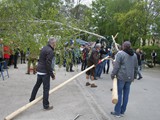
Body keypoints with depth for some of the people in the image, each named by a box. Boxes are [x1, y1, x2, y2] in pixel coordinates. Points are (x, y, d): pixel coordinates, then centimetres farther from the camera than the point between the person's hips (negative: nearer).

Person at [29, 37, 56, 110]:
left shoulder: (44, 48, 10)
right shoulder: (50, 51, -19)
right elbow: (48, 64, -22)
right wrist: (52, 75, -16)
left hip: (39, 70, 9)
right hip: (45, 72, -9)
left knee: (37, 85, 23)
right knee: (46, 88, 0)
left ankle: (32, 99, 38)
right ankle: (46, 105, 8)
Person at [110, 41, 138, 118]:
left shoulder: (120, 53, -9)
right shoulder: (134, 55, 11)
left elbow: (116, 66, -13)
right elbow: (136, 67, 16)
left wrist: (113, 75, -5)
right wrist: (134, 76, 25)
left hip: (121, 77, -6)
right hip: (129, 77, 6)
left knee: (119, 93, 1)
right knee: (126, 94, 11)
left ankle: (117, 112, 7)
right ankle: (122, 111, 21)